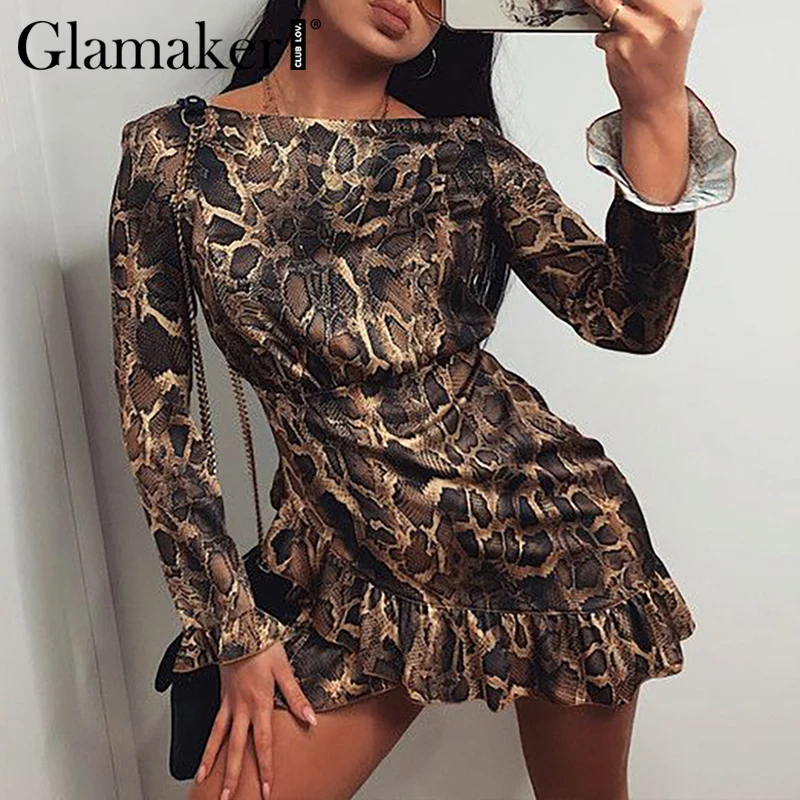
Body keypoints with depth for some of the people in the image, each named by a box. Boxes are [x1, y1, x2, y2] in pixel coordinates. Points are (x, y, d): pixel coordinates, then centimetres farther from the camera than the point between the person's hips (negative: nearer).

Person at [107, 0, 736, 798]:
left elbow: (629, 318, -8)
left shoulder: (467, 151, 2)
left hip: (546, 517, 2)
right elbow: (153, 410, -1)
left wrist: (656, 113, -22)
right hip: (355, 568, 0)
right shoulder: (172, 151, -2)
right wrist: (234, 627, -1)